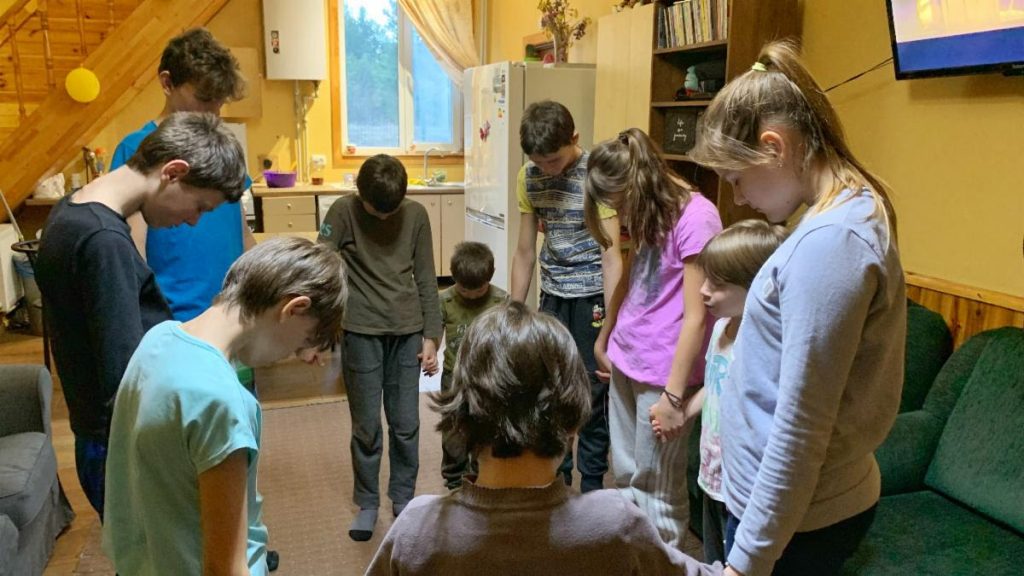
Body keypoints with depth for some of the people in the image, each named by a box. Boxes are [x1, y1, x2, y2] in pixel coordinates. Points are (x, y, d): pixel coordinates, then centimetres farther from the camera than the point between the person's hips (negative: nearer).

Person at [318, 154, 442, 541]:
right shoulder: (343, 211, -6)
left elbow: (426, 279, 5)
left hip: (407, 331, 2)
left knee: (406, 423, 7)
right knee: (366, 425, 5)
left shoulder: (416, 215, 1)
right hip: (361, 332, -2)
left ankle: (403, 497, 26)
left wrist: (431, 335, 2)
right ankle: (367, 504, 23)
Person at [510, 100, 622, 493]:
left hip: (592, 296, -5)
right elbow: (525, 251, 7)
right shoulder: (529, 177, 0)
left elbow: (611, 254, -18)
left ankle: (591, 484, 21)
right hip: (552, 296, 5)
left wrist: (611, 326, -22)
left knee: (592, 393, 3)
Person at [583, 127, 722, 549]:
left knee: (655, 486, 6)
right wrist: (604, 339, 29)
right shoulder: (648, 215, 8)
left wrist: (673, 395, -18)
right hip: (625, 363, 8)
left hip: (663, 373, -8)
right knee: (624, 475, 17)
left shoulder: (695, 217, -18)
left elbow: (697, 317, -20)